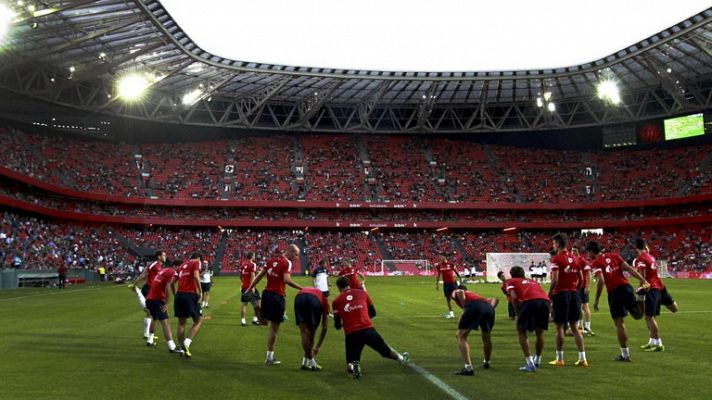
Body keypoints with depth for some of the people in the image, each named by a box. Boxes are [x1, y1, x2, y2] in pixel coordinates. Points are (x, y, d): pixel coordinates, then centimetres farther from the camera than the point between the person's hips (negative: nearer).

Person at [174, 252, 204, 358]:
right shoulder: (196, 262, 4)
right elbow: (196, 276, -16)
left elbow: (172, 283, 20)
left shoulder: (182, 266, 22)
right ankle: (186, 344, -12)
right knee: (198, 321, 4)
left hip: (179, 294, 6)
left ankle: (182, 347, 16)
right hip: (190, 295, -6)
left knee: (181, 323, 13)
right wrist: (200, 292, -13)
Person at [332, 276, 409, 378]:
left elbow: (337, 326, 8)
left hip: (351, 334, -2)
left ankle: (353, 367, -20)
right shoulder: (362, 293, 10)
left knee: (350, 364, 11)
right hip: (368, 330, 2)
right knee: (385, 349, 27)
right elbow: (373, 313, 18)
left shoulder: (337, 301, 5)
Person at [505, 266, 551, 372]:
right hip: (546, 300, 4)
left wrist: (518, 314, 13)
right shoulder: (533, 281, 39)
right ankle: (537, 360, 39)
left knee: (521, 331, 14)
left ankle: (529, 363, 5)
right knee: (539, 332, 24)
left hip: (529, 301, -4)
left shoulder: (510, 282, 26)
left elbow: (514, 297, 8)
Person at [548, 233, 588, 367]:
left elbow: (555, 280, -17)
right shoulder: (575, 258, 10)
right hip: (574, 293, 6)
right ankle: (582, 358, 10)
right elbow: (581, 279, 11)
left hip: (561, 294, -6)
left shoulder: (556, 259, -11)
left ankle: (560, 359, 7)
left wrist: (549, 295, -7)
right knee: (574, 326, 12)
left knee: (560, 326, 2)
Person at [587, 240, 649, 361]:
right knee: (637, 315, 18)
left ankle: (625, 354, 9)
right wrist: (642, 280, 0)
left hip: (614, 292, -5)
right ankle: (641, 297, -12)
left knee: (619, 323, 4)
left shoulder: (595, 263, -3)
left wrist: (596, 300, -10)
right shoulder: (614, 256, 15)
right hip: (626, 286, 5)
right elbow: (628, 268, 5)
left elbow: (601, 281, -15)